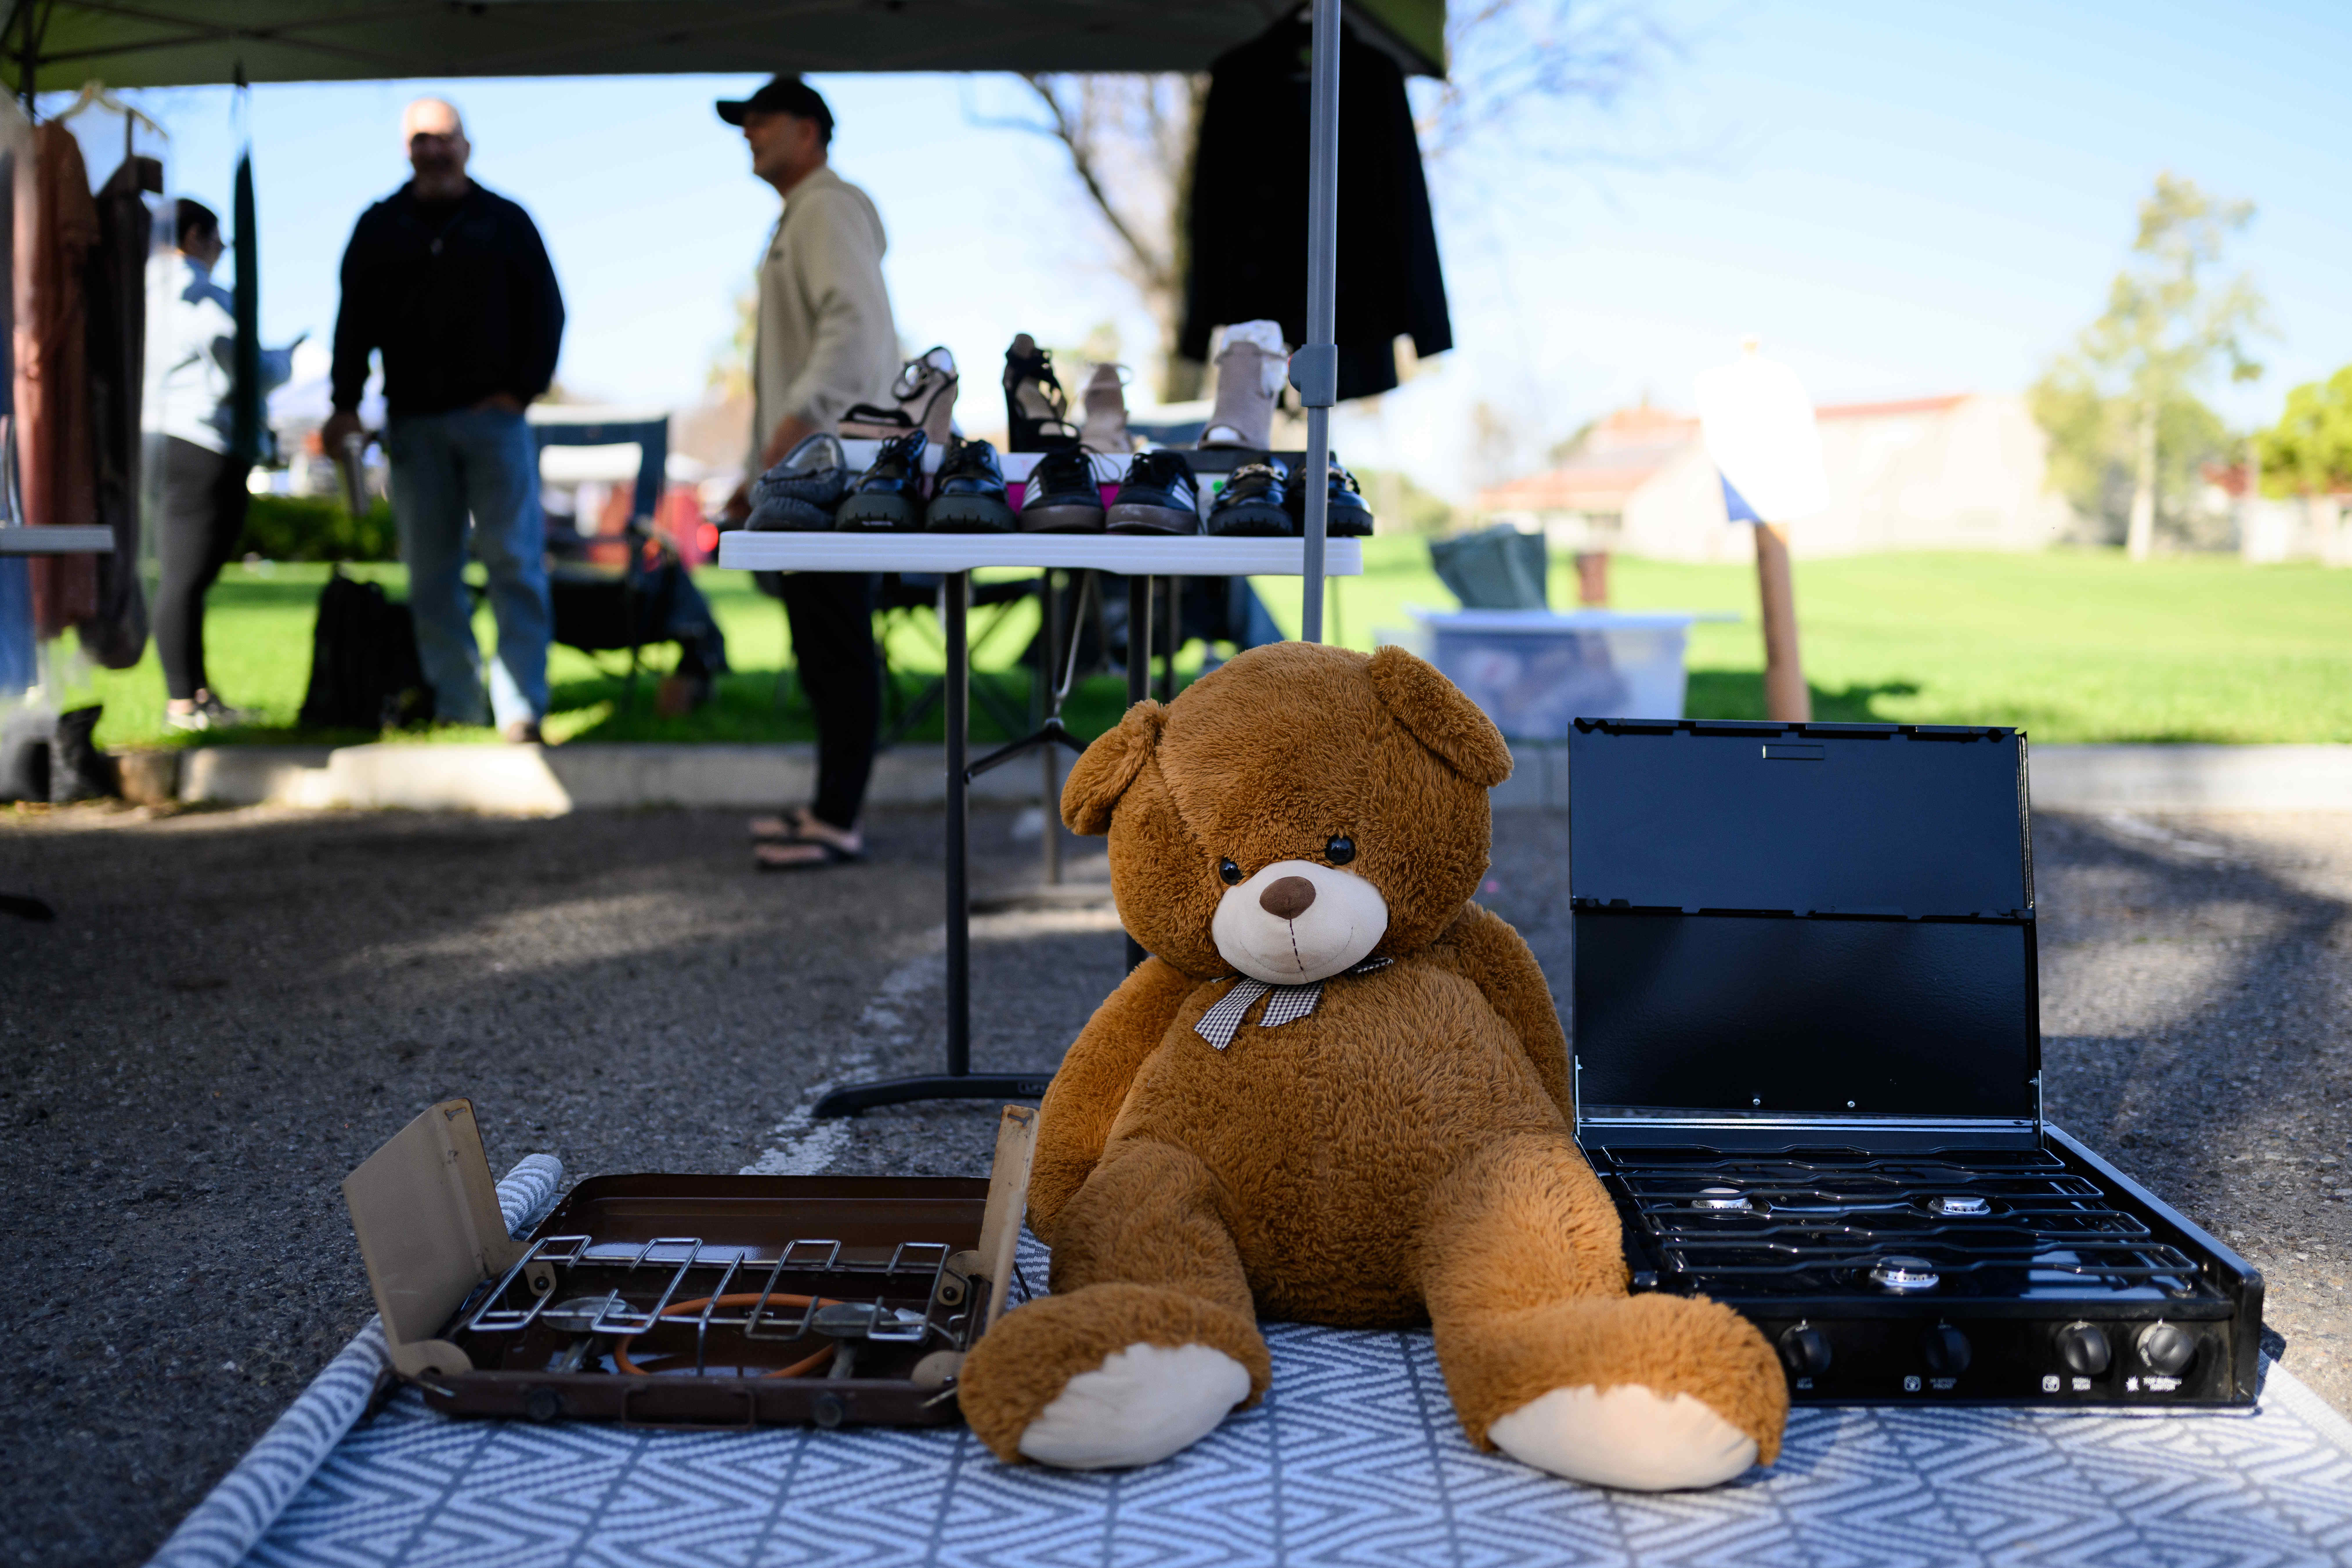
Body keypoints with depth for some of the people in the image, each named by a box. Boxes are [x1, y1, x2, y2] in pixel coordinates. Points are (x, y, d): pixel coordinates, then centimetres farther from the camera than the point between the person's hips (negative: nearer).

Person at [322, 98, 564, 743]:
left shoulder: (505, 222, 9)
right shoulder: (380, 227, 14)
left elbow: (546, 311, 8)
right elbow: (355, 322, 15)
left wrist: (522, 390, -3)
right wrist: (346, 404, 5)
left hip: (494, 416, -2)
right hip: (414, 422, 2)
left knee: (515, 562, -8)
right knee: (431, 574, 1)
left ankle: (522, 708, -6)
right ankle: (454, 707, 5)